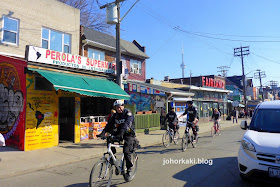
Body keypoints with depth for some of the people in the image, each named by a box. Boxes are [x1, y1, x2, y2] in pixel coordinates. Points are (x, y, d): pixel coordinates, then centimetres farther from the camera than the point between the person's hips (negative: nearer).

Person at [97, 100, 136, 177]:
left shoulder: (128, 113, -14)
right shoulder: (115, 115, 4)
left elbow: (127, 124, -30)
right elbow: (110, 124, -7)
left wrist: (121, 134, -44)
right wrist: (103, 132, -24)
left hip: (129, 134, -5)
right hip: (118, 133, 6)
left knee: (126, 151, -19)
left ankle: (129, 168, 6)